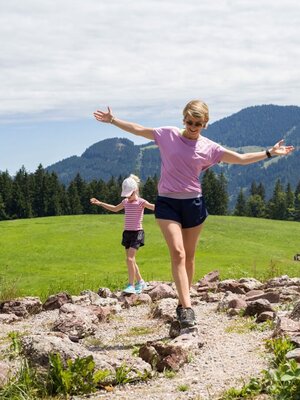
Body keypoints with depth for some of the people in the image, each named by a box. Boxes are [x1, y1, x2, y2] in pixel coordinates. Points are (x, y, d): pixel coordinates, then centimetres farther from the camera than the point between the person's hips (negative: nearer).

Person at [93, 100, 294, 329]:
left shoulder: (208, 147, 2)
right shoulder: (168, 135, 1)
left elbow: (241, 159, 6)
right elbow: (138, 129, 10)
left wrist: (270, 153, 4)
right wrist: (112, 120, 12)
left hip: (194, 204, 2)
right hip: (167, 202, -2)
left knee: (189, 256, 8)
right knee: (177, 252, -16)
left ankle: (183, 304, 23)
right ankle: (187, 308, -23)